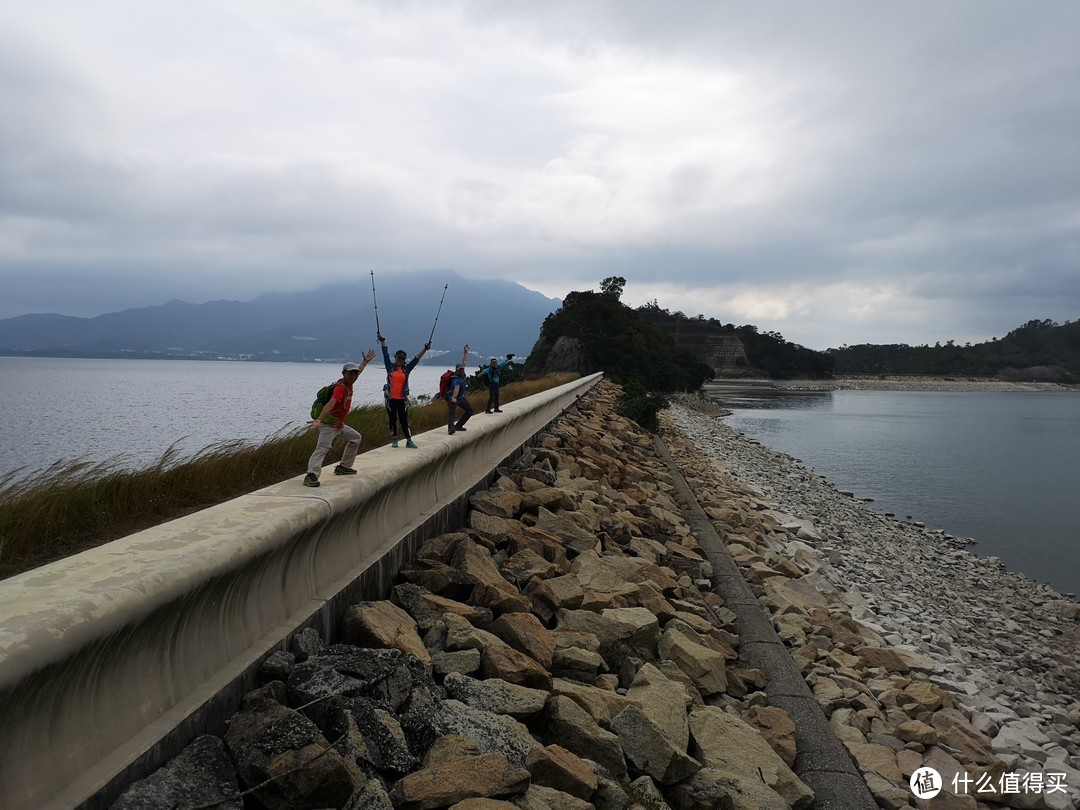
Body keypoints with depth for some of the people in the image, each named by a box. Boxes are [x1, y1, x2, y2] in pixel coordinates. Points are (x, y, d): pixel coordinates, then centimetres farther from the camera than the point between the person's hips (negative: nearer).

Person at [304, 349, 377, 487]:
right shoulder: (340, 388, -22)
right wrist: (319, 420, -53)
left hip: (340, 425, 11)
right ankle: (311, 475, -38)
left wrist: (365, 362, 45)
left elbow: (357, 372, 32)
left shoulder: (348, 383, 7)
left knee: (356, 438, 26)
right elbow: (330, 404, -40)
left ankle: (344, 467, 32)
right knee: (322, 448, -25)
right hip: (329, 424, -11)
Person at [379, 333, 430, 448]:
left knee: (404, 420, 0)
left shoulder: (407, 369, 6)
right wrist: (382, 341, 0)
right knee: (393, 419, 7)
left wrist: (425, 349, 1)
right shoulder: (390, 367, 4)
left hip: (402, 399, 0)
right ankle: (394, 440, 16)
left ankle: (409, 441, 4)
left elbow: (416, 359, 5)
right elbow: (386, 354, 3)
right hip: (391, 399, 0)